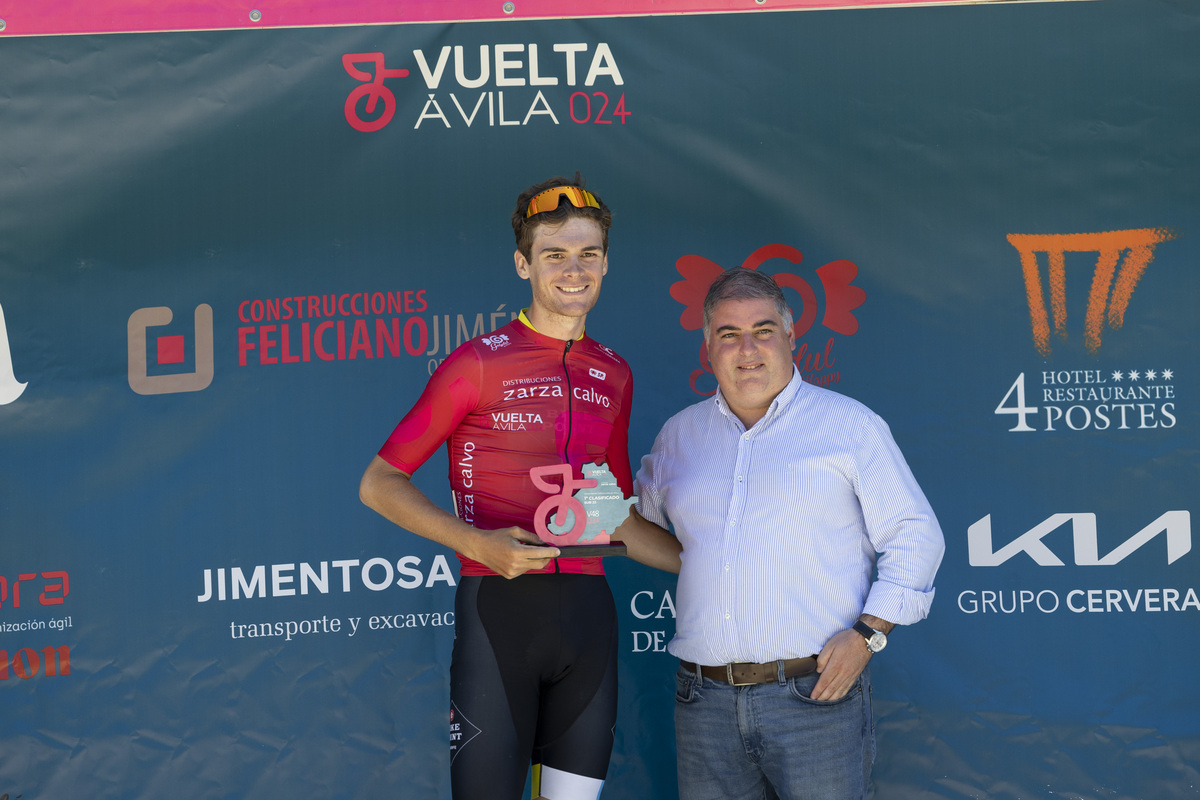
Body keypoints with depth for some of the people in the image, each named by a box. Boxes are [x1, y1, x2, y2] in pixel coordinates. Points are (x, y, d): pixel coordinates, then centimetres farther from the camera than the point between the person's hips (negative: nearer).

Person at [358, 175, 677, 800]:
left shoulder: (613, 375, 12)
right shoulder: (480, 363, -3)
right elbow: (379, 484, -3)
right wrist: (476, 542, -15)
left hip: (588, 611, 5)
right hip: (499, 607, -4)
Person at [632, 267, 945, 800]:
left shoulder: (850, 424, 4)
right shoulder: (679, 434, 15)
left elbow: (914, 536, 3)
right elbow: (631, 520, 29)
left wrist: (867, 633, -8)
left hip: (816, 695, -3)